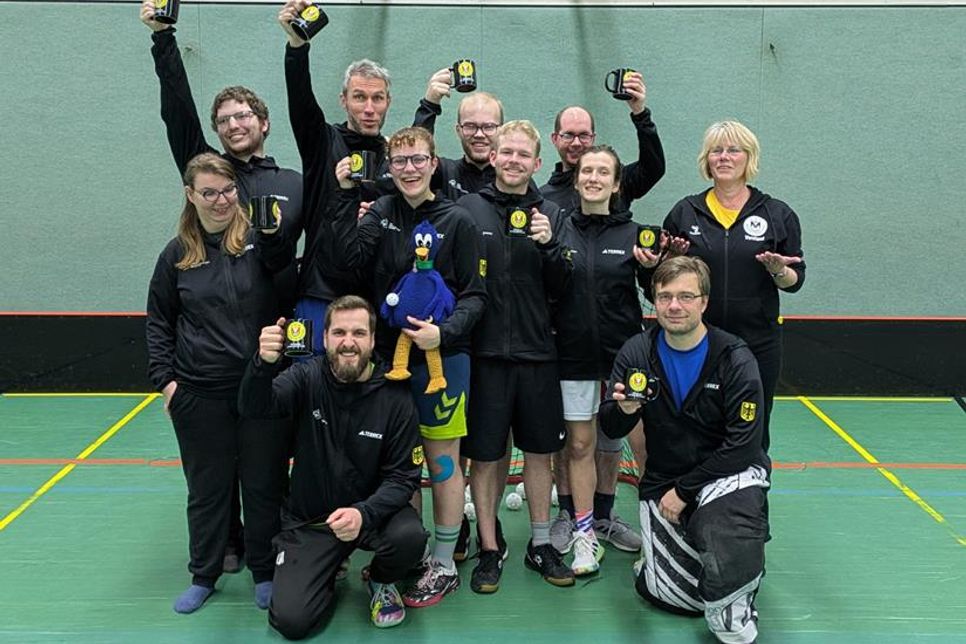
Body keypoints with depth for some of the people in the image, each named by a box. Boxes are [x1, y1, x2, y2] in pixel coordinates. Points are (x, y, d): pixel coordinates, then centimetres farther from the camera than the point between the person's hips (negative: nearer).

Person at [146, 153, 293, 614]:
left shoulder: (260, 240, -2)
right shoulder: (177, 253, 5)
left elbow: (287, 271, -22)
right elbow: (159, 322, 11)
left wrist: (274, 229, -37)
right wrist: (164, 377, 3)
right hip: (199, 394, 2)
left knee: (264, 484, 10)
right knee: (207, 487, 14)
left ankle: (264, 573, 28)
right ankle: (203, 575, 31)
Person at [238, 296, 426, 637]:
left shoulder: (395, 398, -12)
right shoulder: (307, 376, -10)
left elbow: (403, 477, -11)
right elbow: (255, 407, -26)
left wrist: (363, 513, -30)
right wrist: (263, 363, -48)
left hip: (370, 511, 0)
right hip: (308, 518, 0)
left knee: (410, 536, -31)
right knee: (291, 620, -13)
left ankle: (381, 582, 6)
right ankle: (330, 569, 21)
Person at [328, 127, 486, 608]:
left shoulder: (457, 221, -5)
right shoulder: (382, 212, 6)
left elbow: (474, 296, -5)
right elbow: (349, 257, -10)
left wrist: (444, 333, -21)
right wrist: (346, 195, -13)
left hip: (441, 357, -4)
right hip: (389, 354, 4)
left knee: (442, 460, 5)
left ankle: (444, 565, 20)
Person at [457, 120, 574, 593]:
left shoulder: (551, 214, 7)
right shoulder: (467, 209, 2)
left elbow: (559, 288, 2)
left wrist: (549, 244, -12)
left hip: (536, 351, 2)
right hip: (483, 351, -2)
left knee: (539, 450, 11)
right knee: (484, 454, 5)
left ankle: (540, 545, 26)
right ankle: (490, 549, 20)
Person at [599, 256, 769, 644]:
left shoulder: (735, 359, -14)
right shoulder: (636, 353, -5)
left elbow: (743, 445, -14)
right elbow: (610, 429, -2)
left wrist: (685, 490, -14)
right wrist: (624, 410, -25)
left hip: (728, 474, -3)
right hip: (661, 480, 3)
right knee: (672, 596, -4)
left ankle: (730, 605, 3)